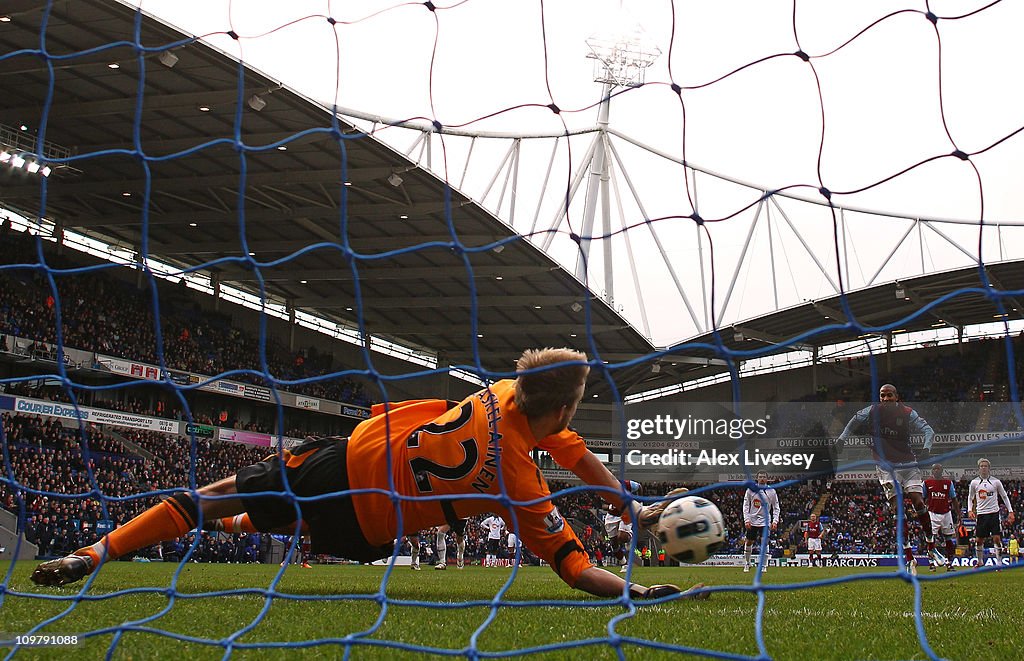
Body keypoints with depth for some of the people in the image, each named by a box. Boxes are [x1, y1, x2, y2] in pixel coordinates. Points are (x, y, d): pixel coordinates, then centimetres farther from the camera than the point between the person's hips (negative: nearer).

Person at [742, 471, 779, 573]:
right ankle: (747, 564, 22)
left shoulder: (771, 491, -1)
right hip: (752, 520, 1)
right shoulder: (751, 490, -1)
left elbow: (776, 507, 4)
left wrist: (775, 521, -7)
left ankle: (763, 566, -5)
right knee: (748, 542, 6)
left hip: (765, 521, -1)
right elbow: (746, 505, 0)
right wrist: (746, 520, -9)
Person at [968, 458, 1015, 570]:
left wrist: (1010, 511, 2)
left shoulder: (996, 482, 2)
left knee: (996, 538, -10)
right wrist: (970, 510, 0)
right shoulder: (974, 482, 5)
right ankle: (980, 562, 20)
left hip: (994, 513, -2)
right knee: (978, 540, 4)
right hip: (981, 514, 2)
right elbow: (970, 497, 15)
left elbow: (1004, 497, 8)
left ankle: (999, 562, -3)